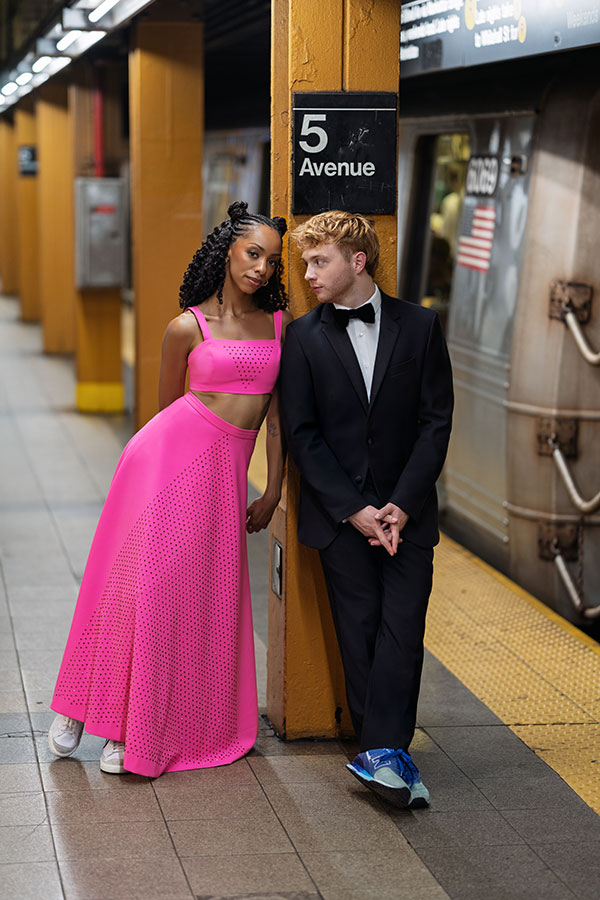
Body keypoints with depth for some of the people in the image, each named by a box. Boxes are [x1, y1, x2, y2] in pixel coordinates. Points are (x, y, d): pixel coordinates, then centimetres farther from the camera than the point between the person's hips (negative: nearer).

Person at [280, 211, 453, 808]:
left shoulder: (419, 326, 2)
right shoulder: (303, 337, 2)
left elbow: (436, 421, 0)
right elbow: (301, 435, -2)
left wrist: (402, 505, -10)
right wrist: (354, 511, -10)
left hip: (406, 511, 0)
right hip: (339, 512, 0)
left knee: (402, 626, -10)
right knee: (359, 630, -1)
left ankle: (381, 753, -12)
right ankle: (390, 756, 7)